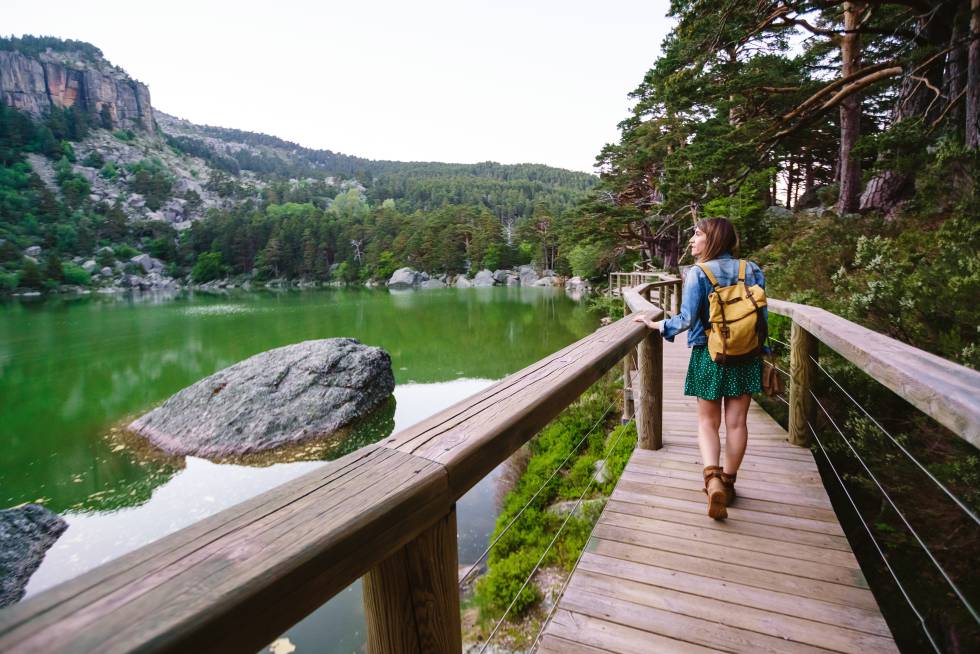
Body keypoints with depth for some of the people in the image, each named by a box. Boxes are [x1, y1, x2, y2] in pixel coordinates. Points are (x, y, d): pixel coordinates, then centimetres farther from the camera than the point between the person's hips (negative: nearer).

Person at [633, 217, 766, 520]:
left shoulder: (698, 273, -11)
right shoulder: (752, 270, 1)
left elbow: (687, 319, -16)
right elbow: (762, 316, 3)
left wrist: (655, 324, -2)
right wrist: (762, 354, 14)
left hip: (709, 356, -3)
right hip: (746, 356, 3)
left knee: (708, 422, 11)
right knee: (736, 422, 13)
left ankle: (713, 478, -8)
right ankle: (728, 483, 24)